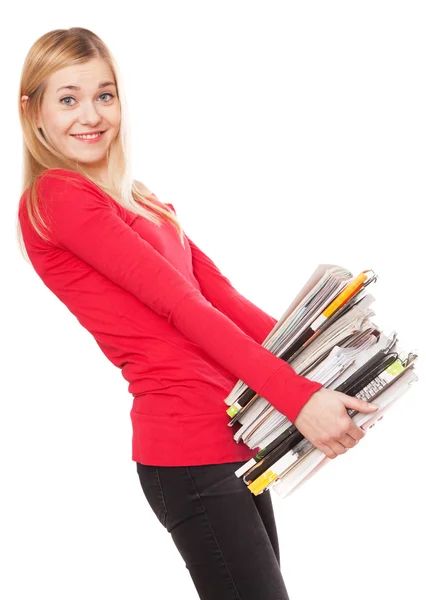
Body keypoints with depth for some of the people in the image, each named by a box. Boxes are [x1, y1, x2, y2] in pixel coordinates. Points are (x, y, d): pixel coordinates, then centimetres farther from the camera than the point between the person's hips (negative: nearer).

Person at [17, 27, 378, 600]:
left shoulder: (139, 201, 20)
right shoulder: (58, 197, -7)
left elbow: (221, 295, 13)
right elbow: (179, 304, -14)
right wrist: (297, 397, -17)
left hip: (234, 435, 9)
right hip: (189, 447, -9)